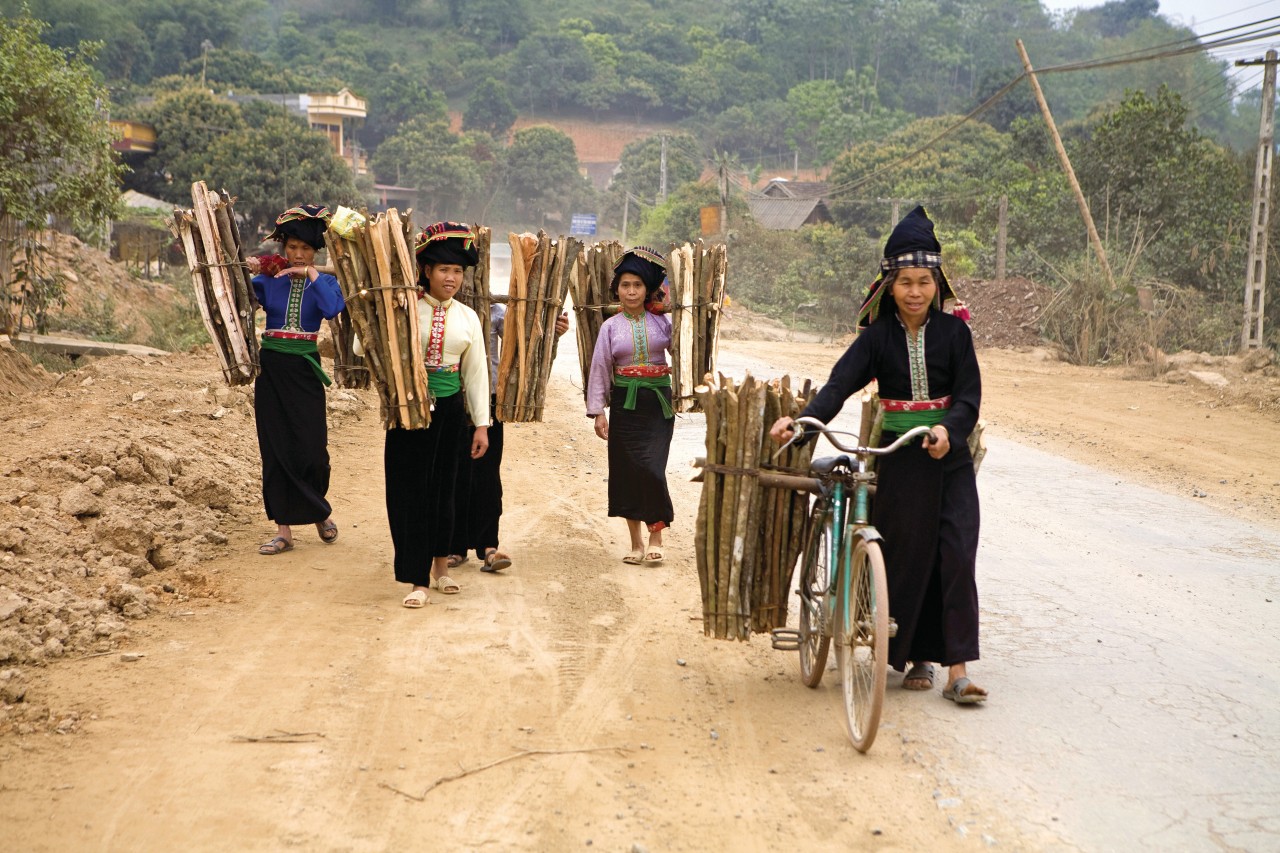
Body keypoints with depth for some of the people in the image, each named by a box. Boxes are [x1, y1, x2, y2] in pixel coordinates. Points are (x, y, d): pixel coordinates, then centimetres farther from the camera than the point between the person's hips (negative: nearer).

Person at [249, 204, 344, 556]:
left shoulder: (323, 282, 2)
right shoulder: (268, 280, 5)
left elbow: (333, 309, -19)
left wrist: (312, 274, -16)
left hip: (305, 371, -1)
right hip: (272, 370, 2)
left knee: (311, 450, -4)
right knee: (275, 449, 2)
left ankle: (319, 510, 25)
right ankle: (284, 529, 9)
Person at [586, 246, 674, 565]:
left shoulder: (662, 321, 3)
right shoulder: (610, 326, 4)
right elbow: (599, 368, 3)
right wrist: (598, 411, -1)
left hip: (658, 401, -1)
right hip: (625, 403, 1)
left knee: (652, 467, -14)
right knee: (627, 470, 3)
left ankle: (656, 535, 3)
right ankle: (636, 543, 14)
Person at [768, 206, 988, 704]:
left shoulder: (953, 332, 1)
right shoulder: (877, 336, 1)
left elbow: (969, 395, -5)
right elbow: (840, 384, -11)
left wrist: (949, 428, -26)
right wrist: (801, 420, -28)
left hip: (949, 457, 0)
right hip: (899, 460, 0)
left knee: (955, 558, -7)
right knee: (907, 558, 3)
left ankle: (957, 670, -6)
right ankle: (917, 658, 18)